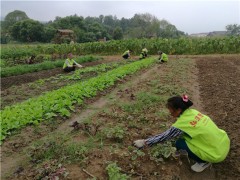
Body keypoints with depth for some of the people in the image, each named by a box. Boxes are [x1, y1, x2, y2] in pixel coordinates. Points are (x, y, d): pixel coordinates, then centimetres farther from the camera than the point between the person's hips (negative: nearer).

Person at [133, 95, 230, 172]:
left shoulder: (181, 124, -22)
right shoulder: (192, 112, -2)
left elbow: (163, 137, -11)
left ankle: (203, 162, 9)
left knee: (179, 144, -4)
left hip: (218, 153, -7)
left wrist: (144, 142, -1)